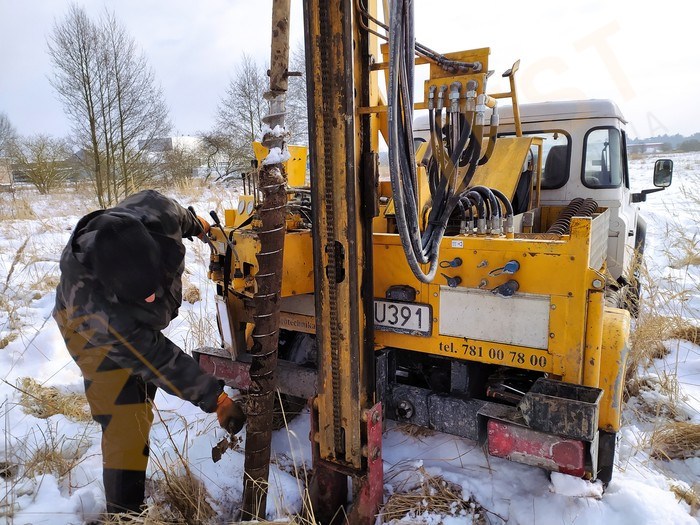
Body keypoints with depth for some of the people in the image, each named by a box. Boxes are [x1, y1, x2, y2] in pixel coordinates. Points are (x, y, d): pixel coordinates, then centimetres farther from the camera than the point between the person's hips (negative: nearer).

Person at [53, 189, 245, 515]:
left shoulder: (154, 213, -38)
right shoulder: (95, 312, -46)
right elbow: (158, 360, -38)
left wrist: (195, 224, 7)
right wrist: (215, 399, -34)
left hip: (140, 321, 7)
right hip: (95, 331, -6)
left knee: (142, 396, 22)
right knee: (125, 426, -15)